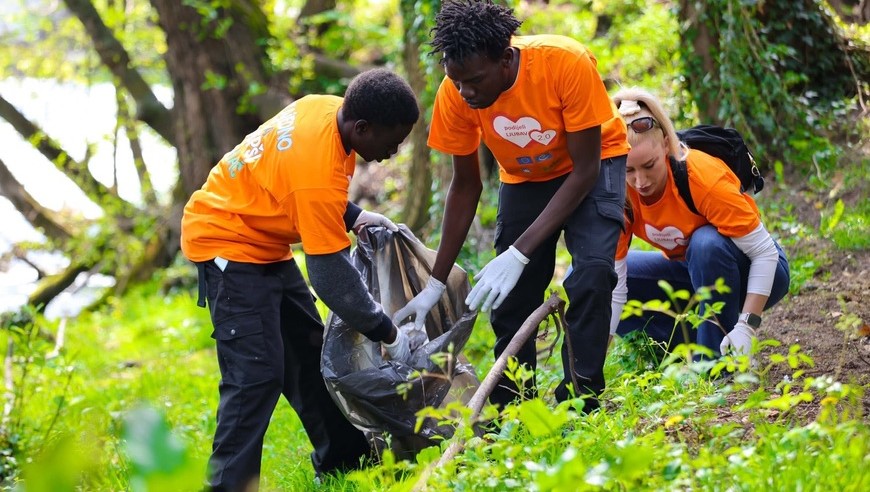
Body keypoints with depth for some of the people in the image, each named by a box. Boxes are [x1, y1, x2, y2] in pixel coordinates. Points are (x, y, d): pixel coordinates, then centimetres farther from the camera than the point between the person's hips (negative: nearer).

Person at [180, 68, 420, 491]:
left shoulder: (328, 109, -7)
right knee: (257, 374, -17)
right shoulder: (319, 171, -33)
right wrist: (388, 334, -19)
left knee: (309, 353, 14)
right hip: (228, 245, -10)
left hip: (264, 243, 10)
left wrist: (354, 216, -2)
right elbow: (331, 277, -28)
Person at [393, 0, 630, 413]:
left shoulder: (567, 64, -37)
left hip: (593, 162, -3)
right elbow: (465, 187, -10)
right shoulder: (454, 94, -25)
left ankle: (581, 402, -17)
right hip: (523, 176, 4)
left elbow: (585, 170, -30)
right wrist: (436, 284, -12)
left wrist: (519, 254, -36)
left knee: (592, 273, -24)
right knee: (508, 296, -5)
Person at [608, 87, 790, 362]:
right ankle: (688, 346, -4)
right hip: (691, 272, 5)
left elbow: (765, 252, -27)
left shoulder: (703, 177, -31)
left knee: (706, 242, -39)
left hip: (753, 270, -5)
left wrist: (746, 326, -36)